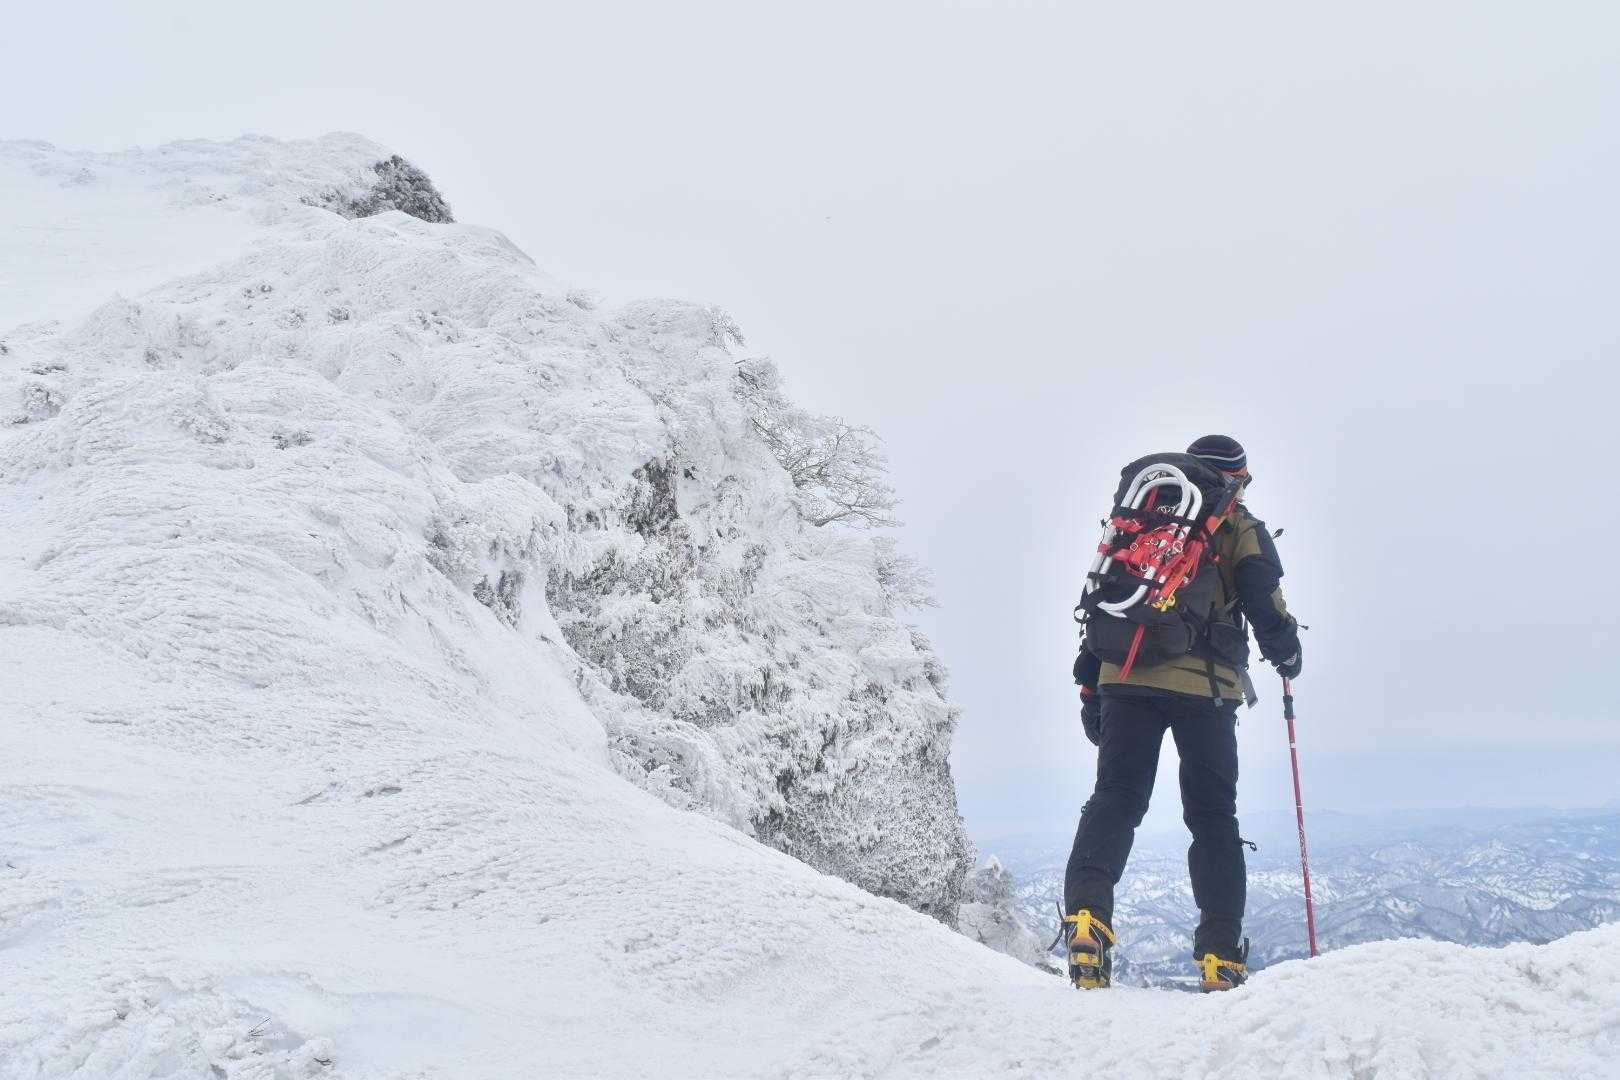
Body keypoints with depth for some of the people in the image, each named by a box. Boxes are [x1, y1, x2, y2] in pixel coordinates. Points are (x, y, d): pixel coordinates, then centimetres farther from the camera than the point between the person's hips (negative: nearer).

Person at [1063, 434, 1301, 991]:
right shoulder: (1240, 529, 9)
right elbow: (1265, 605, -1)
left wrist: (1090, 684, 19)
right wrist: (1287, 655, 20)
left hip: (1126, 677, 3)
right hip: (1203, 684, -2)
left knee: (1115, 798, -1)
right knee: (1213, 815, 6)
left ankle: (1086, 913, -25)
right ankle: (1221, 953, 2)